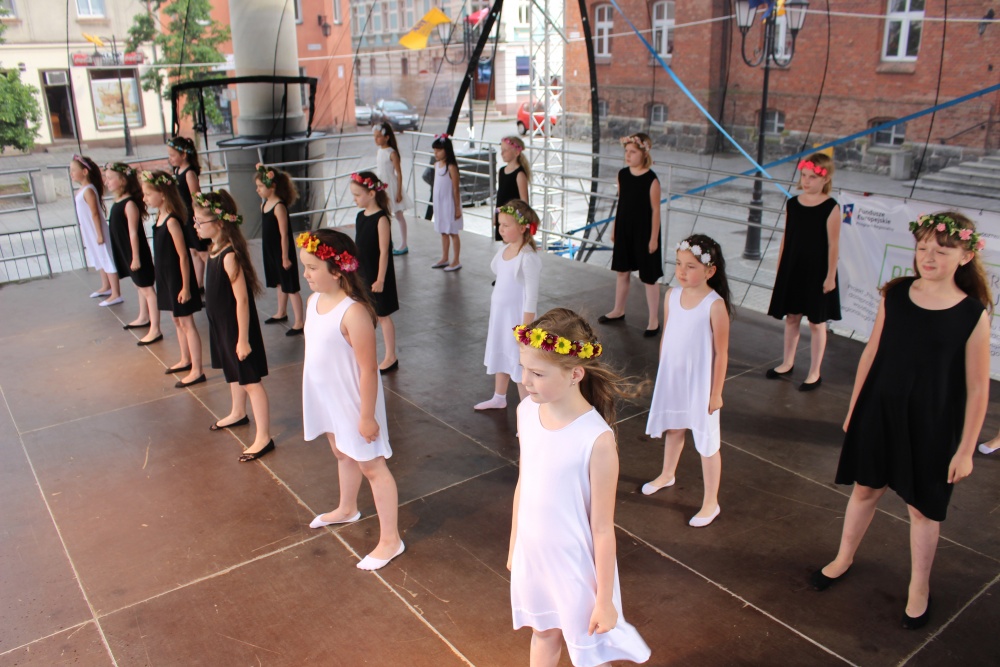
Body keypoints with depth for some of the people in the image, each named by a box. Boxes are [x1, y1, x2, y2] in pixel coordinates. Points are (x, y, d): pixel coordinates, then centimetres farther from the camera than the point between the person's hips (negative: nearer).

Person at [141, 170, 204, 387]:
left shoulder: (172, 221, -22)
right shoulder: (160, 216, 4)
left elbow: (183, 256, -20)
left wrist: (185, 286, -19)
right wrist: (161, 277, 15)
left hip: (178, 278, -9)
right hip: (166, 277, 9)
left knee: (186, 323, -1)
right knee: (177, 321, 20)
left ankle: (197, 371, 7)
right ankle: (186, 360, 36)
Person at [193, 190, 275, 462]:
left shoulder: (230, 256, -26)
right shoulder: (214, 250, 2)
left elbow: (242, 300, -25)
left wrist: (243, 339, -21)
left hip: (238, 327, -9)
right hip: (221, 325, 9)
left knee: (251, 381, 0)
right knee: (232, 373, 27)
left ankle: (263, 438, 9)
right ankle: (238, 414, 50)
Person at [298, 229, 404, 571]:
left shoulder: (353, 312, -28)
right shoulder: (315, 300, -2)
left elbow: (368, 369, -25)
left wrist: (367, 416, -20)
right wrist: (312, 397, 16)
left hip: (353, 402, -8)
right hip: (327, 399, 8)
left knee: (371, 466, 5)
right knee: (343, 454, 29)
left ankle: (390, 539, 19)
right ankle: (347, 509, 53)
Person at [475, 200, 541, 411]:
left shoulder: (528, 258, -23)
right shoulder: (504, 250, 2)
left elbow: (531, 297, -22)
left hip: (517, 318, -9)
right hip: (499, 315, 9)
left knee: (520, 362, 1)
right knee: (499, 356, 23)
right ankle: (499, 398, 44)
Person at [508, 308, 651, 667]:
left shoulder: (596, 439, -29)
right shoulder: (527, 411, -10)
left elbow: (602, 528, -20)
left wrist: (605, 599, -10)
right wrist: (514, 545, 15)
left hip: (577, 566, -5)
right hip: (533, 556, 5)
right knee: (543, 634, 29)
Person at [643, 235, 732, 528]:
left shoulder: (715, 305, -21)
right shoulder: (672, 295, -5)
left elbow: (721, 353, -15)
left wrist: (716, 393, -12)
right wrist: (661, 373, 12)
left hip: (700, 383, -5)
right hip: (671, 378, 6)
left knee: (706, 443, 8)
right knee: (672, 428, 26)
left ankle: (711, 503, 23)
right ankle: (667, 474, 51)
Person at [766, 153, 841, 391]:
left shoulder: (831, 208, -12)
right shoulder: (793, 204, 2)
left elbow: (833, 245, -11)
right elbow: (786, 238, 7)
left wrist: (830, 276, -12)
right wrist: (779, 270, 9)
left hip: (817, 272, -5)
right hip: (792, 269, 5)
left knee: (816, 322, 6)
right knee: (791, 317, 16)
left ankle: (814, 372, 17)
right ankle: (787, 362, 32)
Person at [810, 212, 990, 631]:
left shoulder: (974, 314, -15)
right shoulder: (895, 295, -6)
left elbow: (977, 389, -10)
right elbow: (871, 354, 3)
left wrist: (966, 449, -7)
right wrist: (853, 407, 8)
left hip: (931, 426, -3)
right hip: (879, 412, 3)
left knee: (923, 506, 13)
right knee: (865, 488, 18)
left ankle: (919, 587, 35)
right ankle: (843, 560, 40)